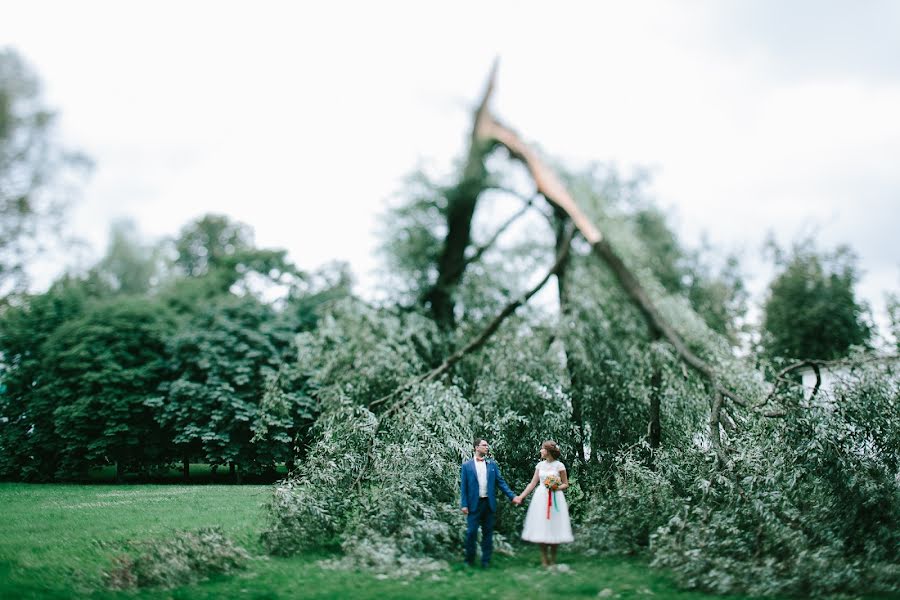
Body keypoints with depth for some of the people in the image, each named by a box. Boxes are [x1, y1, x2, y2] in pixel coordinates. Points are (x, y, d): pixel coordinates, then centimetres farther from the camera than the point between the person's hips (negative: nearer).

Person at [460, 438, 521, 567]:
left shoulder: (492, 464, 8)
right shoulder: (467, 465, 0)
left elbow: (501, 482, 8)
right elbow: (463, 486, -1)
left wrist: (512, 496, -1)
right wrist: (464, 505, -7)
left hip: (489, 503, 3)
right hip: (474, 504, -3)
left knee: (488, 532, 7)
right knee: (471, 532, -2)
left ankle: (486, 560, 16)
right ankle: (469, 560, 14)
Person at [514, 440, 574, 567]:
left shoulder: (559, 465, -3)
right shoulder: (540, 465, 8)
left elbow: (566, 484, 3)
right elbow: (533, 483, 9)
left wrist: (557, 487, -17)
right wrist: (521, 496, 5)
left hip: (554, 499, -4)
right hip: (541, 498, 4)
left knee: (554, 527, -1)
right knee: (541, 528, 1)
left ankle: (553, 559, 11)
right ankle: (544, 559, 9)